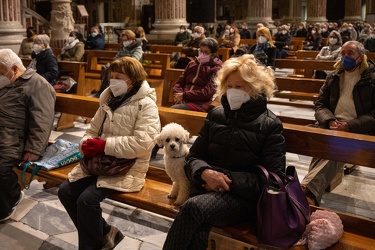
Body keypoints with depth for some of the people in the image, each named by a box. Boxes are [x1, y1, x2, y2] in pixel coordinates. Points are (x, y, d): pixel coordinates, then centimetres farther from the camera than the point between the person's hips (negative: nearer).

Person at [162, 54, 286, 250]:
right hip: (207, 189, 3)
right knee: (198, 233, -33)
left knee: (193, 207, -34)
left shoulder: (270, 126, -1)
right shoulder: (215, 115, 12)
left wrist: (230, 181, -17)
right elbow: (193, 158, 9)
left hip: (244, 197, -3)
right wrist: (205, 173, -15)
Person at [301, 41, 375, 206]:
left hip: (359, 130, -4)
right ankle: (311, 194, -47)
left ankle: (306, 188, -50)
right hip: (331, 127, 4)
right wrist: (329, 121, -7)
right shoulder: (333, 77, 19)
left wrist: (350, 125, -17)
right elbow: (320, 104, 15)